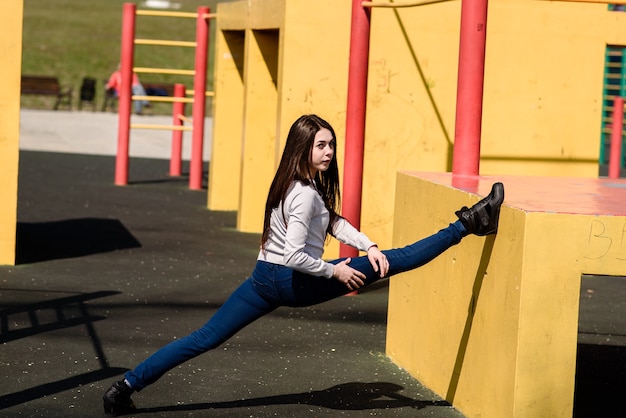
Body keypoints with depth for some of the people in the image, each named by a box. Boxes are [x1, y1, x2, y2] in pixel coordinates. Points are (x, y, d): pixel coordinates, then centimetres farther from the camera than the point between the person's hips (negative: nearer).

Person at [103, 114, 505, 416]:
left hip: (264, 278, 9)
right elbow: (295, 255, -26)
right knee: (392, 262, -4)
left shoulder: (303, 184, 10)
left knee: (204, 339, 6)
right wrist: (335, 271, -14)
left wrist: (368, 245, 3)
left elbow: (333, 220, 16)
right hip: (293, 283, -9)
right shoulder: (306, 194, -19)